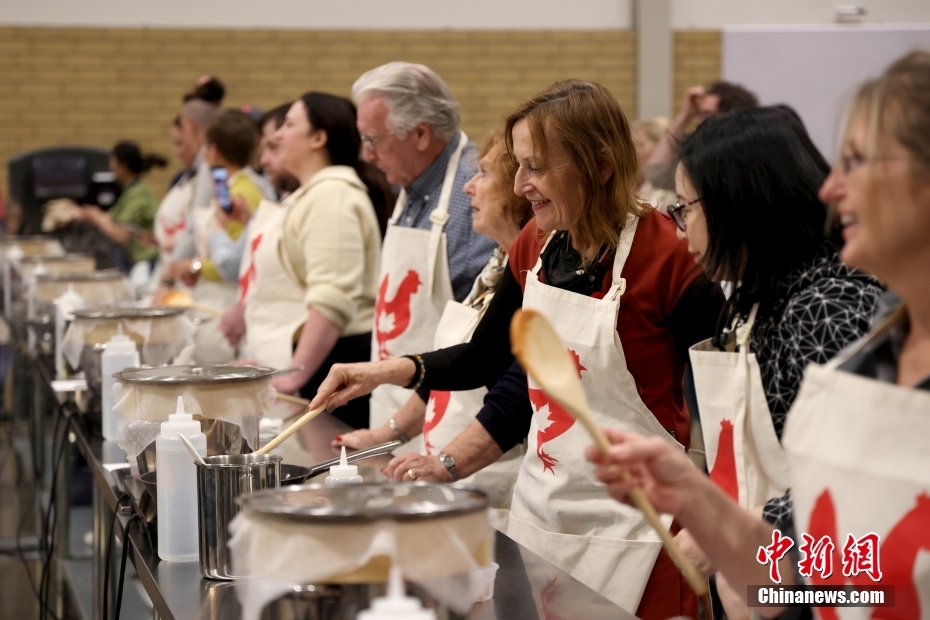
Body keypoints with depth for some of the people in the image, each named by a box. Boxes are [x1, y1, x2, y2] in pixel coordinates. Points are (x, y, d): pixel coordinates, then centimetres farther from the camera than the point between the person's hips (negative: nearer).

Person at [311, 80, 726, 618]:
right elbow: (485, 359, 15)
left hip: (628, 527, -6)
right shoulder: (534, 248, 3)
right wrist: (389, 371, 3)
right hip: (540, 509, 6)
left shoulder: (665, 254, -17)